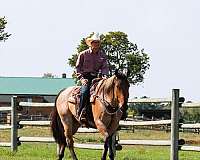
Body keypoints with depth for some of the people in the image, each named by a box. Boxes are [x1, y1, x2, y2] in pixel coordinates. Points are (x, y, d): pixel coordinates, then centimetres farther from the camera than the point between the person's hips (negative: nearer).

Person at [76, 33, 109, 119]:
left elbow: (105, 67, 9)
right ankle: (81, 113, -23)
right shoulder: (83, 54, 2)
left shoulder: (102, 55, 11)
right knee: (85, 91, -30)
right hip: (86, 77, -4)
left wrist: (104, 75, -13)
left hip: (96, 77, 4)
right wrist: (81, 78, -10)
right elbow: (78, 67, 3)